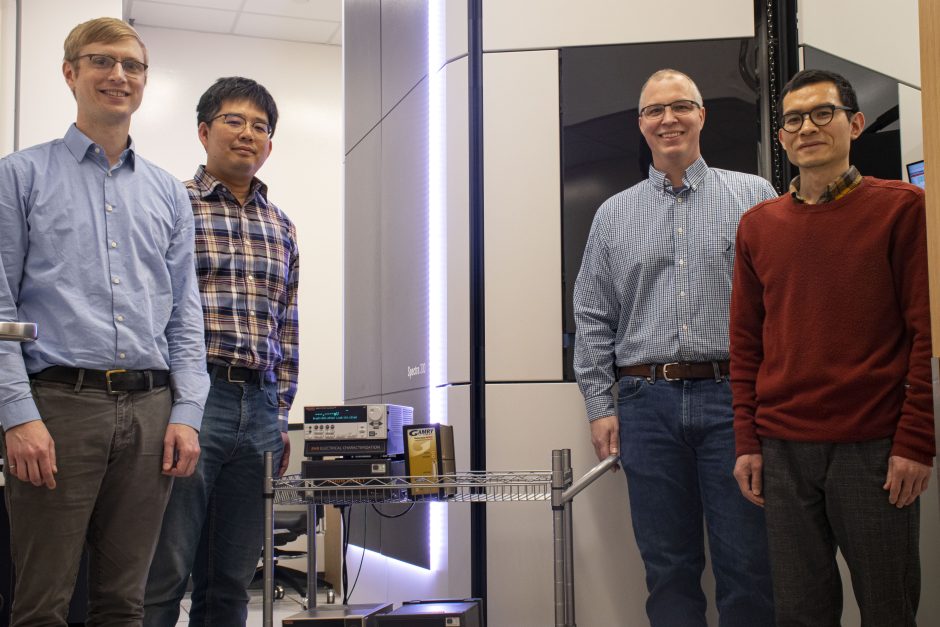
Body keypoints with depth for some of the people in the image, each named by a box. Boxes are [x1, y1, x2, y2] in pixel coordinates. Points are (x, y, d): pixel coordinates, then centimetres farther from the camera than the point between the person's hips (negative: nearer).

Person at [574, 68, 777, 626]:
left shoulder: (755, 197, 8)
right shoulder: (614, 215, 14)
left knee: (747, 568, 0)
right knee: (669, 569, 7)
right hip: (648, 402, 2)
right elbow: (593, 319, 13)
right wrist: (600, 406, 5)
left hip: (732, 397, -2)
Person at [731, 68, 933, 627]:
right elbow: (746, 342, 12)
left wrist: (914, 441, -10)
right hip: (783, 449, 3)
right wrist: (748, 443, 6)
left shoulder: (902, 208, 0)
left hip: (874, 448, -3)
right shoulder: (758, 226, 11)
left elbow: (927, 333, -4)